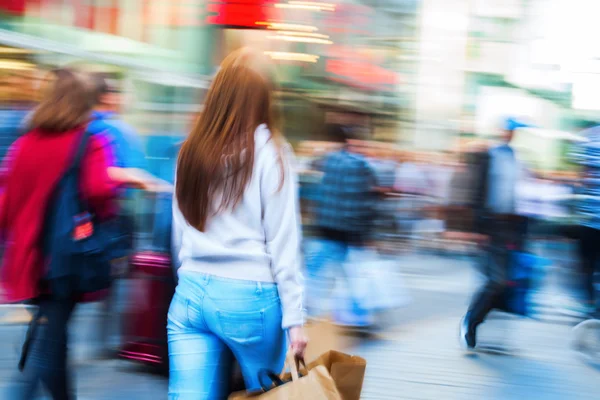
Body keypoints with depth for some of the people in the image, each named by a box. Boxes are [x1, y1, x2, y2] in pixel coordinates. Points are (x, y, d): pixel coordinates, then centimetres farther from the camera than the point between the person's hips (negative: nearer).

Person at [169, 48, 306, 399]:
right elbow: (283, 241, -7)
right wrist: (294, 317, -5)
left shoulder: (191, 150, 7)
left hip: (191, 294, 4)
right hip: (250, 297, -4)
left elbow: (179, 234, 12)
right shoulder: (269, 152, -6)